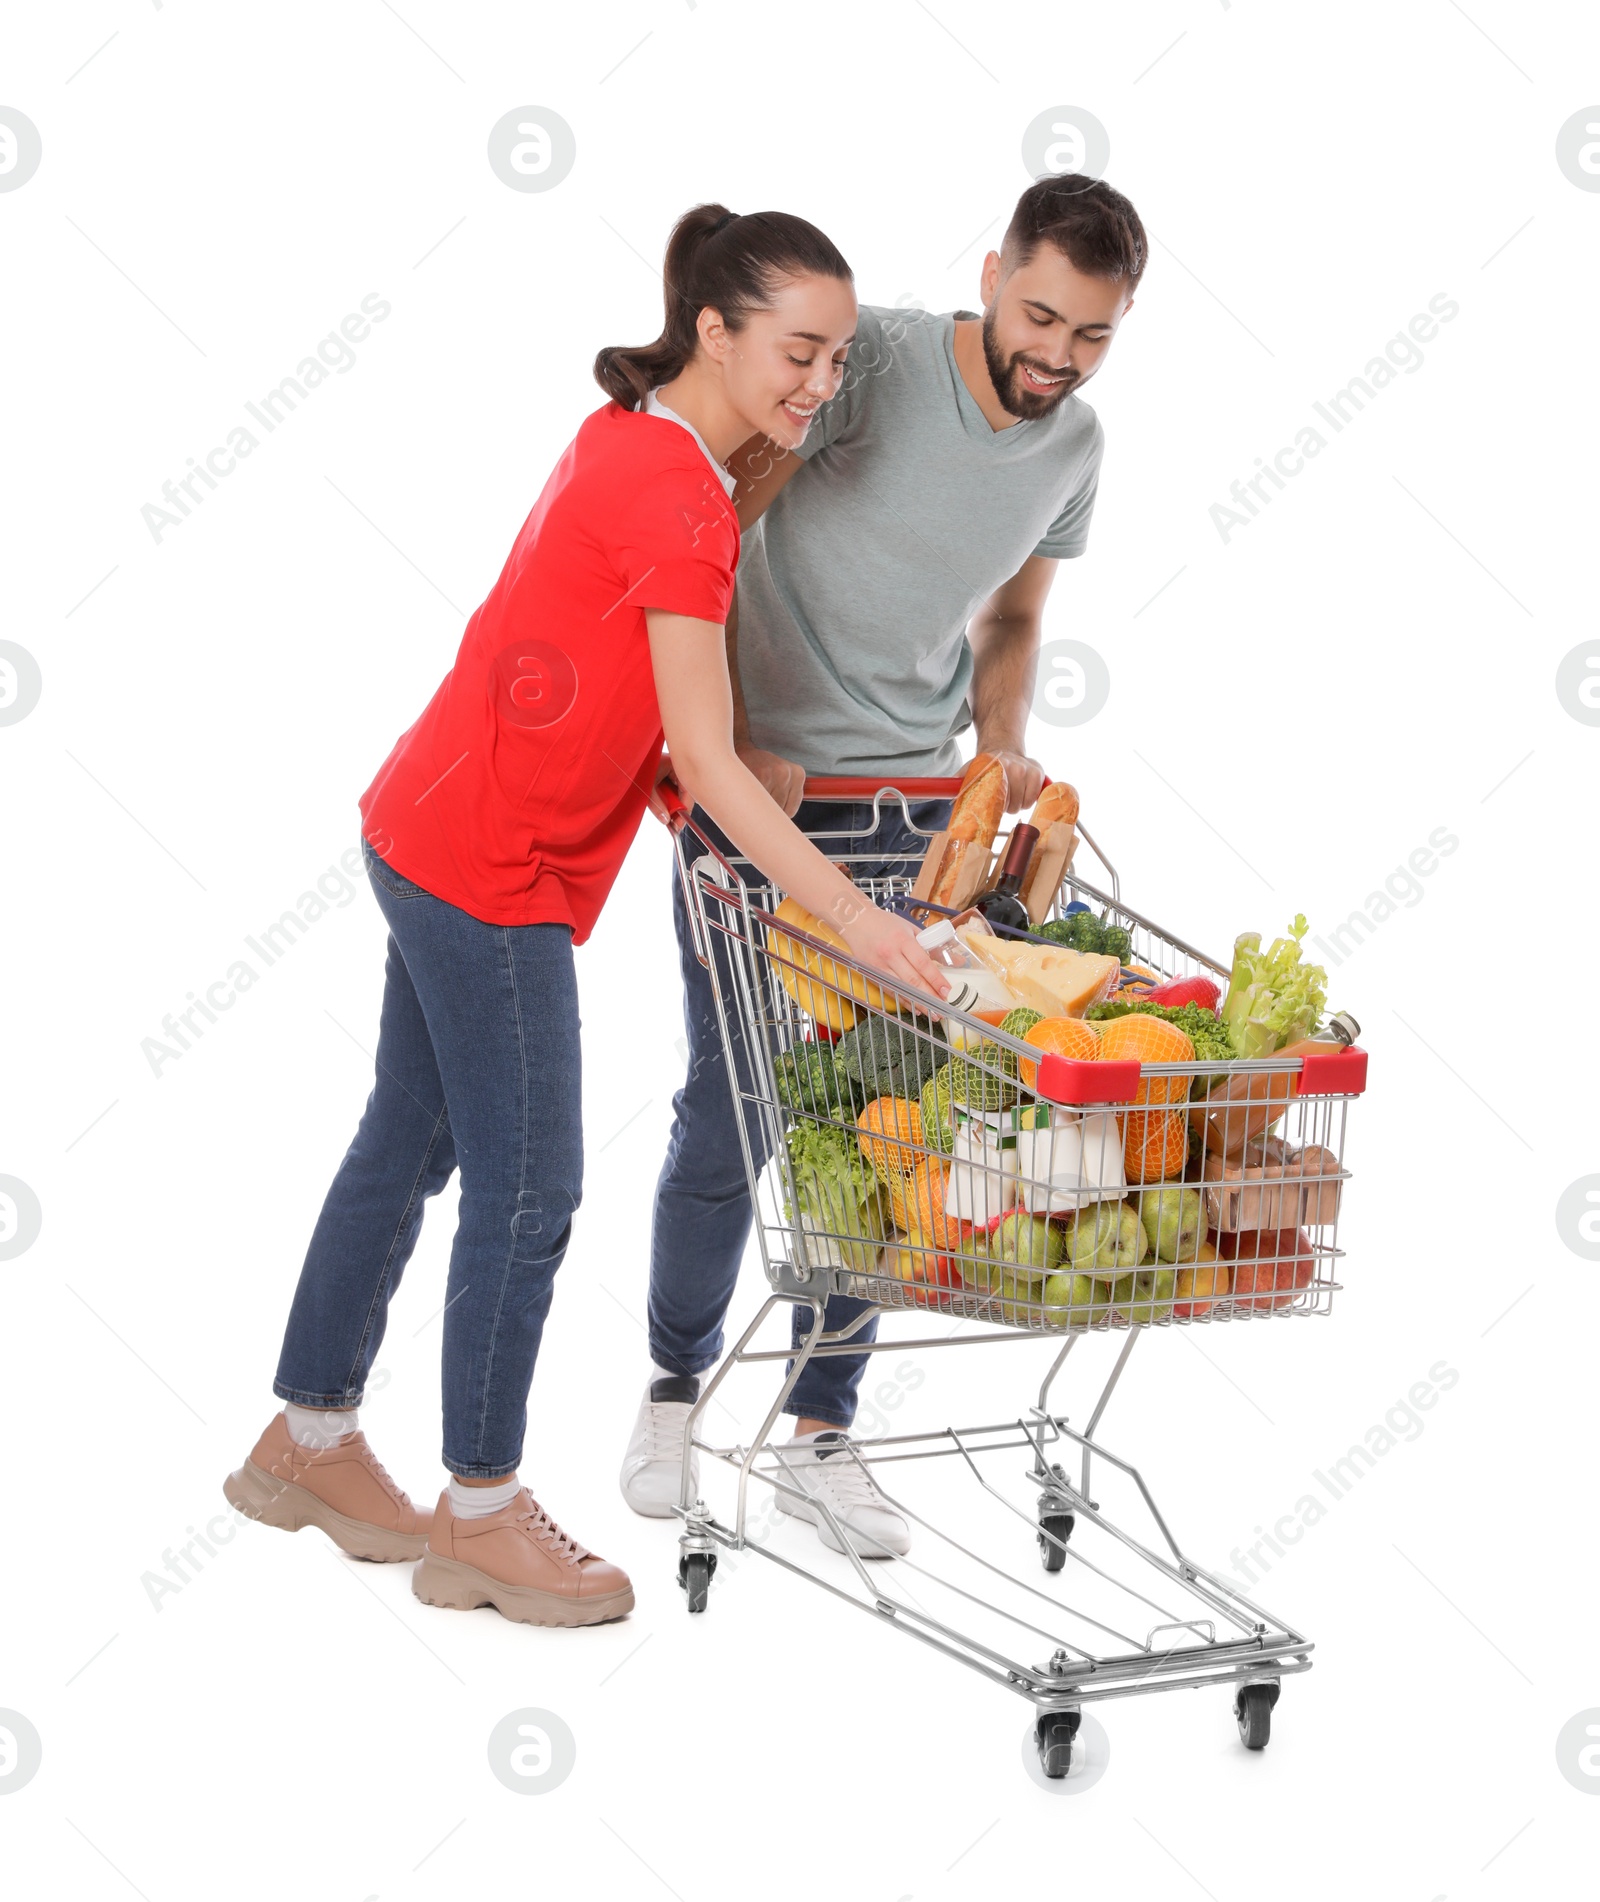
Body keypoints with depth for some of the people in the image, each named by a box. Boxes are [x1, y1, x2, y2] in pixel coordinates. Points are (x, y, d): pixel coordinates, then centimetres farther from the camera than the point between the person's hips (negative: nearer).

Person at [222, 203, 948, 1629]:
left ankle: (310, 1439, 33)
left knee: (412, 1143, 19)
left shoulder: (633, 441, 8)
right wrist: (854, 918, -26)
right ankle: (482, 1518, 12)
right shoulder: (681, 504, -22)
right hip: (493, 870, -10)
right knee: (528, 1187, -1)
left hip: (435, 832, 10)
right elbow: (708, 764, -24)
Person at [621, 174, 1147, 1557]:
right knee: (732, 1112, -1)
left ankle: (820, 1435, 14)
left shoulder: (1075, 447, 3)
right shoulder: (877, 357, -16)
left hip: (912, 805, 5)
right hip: (757, 786, -4)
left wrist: (1003, 747, 0)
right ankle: (675, 1387, 21)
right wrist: (727, 742, -19)